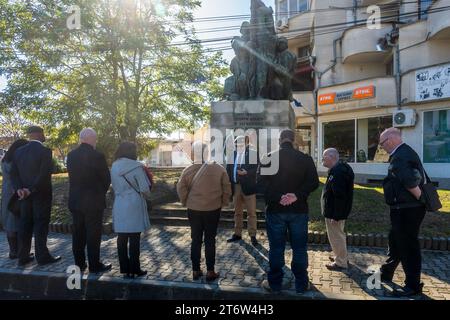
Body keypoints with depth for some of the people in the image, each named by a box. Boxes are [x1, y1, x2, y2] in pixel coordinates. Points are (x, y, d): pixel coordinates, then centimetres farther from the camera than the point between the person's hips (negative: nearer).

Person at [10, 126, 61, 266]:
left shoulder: (18, 152, 6)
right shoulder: (45, 151, -13)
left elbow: (13, 173, 2)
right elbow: (45, 174, -21)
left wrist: (19, 189, -6)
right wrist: (32, 190, -15)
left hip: (25, 195, 6)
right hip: (41, 194, -6)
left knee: (25, 225, 12)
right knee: (41, 225, 1)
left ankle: (23, 257, 18)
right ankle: (42, 256, 8)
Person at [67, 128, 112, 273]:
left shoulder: (71, 155, 2)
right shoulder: (97, 156, -16)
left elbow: (72, 175, 9)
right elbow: (106, 178, -8)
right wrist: (101, 192, 10)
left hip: (75, 200, 6)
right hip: (93, 201, -6)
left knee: (78, 233, 14)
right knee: (93, 234, 3)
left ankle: (79, 263, 23)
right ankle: (94, 265, 11)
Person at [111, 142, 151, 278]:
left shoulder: (114, 167, 6)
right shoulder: (136, 166, -11)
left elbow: (115, 187, 9)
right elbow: (145, 190, -10)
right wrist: (146, 196, 10)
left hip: (119, 207, 5)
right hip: (134, 206, -5)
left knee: (122, 238, 10)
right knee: (134, 239, 3)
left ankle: (125, 269, 17)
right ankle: (134, 270, 10)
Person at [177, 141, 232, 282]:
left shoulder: (188, 170, -7)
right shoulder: (219, 169, -8)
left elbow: (181, 189, -4)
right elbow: (227, 188, -4)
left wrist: (186, 202, 11)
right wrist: (223, 203, 8)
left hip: (194, 209, 1)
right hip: (213, 209, -1)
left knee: (196, 239, 12)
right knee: (210, 240, 8)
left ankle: (196, 270, 20)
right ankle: (210, 272, 14)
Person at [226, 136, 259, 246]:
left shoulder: (252, 153, -3)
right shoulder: (233, 154, 8)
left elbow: (255, 169, -10)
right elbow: (229, 168, 7)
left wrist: (246, 172, -27)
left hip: (248, 186, -4)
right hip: (236, 186, 4)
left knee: (251, 212, 3)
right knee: (237, 212, 15)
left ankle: (253, 235, 12)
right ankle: (237, 234, 26)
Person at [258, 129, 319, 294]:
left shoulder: (269, 158, -3)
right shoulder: (305, 158, 0)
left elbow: (261, 183, -11)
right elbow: (313, 182, -7)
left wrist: (277, 198, -14)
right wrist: (297, 195, -14)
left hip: (275, 210, 0)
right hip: (298, 210, 1)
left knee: (276, 248, 10)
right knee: (299, 248, 12)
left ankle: (274, 283, 21)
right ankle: (301, 284, 22)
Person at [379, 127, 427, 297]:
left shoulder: (399, 157, -21)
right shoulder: (405, 152, 13)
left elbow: (411, 183, -30)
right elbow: (413, 179, 18)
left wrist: (421, 199, -16)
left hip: (407, 210, -11)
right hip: (405, 209, 11)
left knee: (408, 247, 2)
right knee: (395, 242, 21)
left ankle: (413, 286, 17)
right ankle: (386, 274, 37)